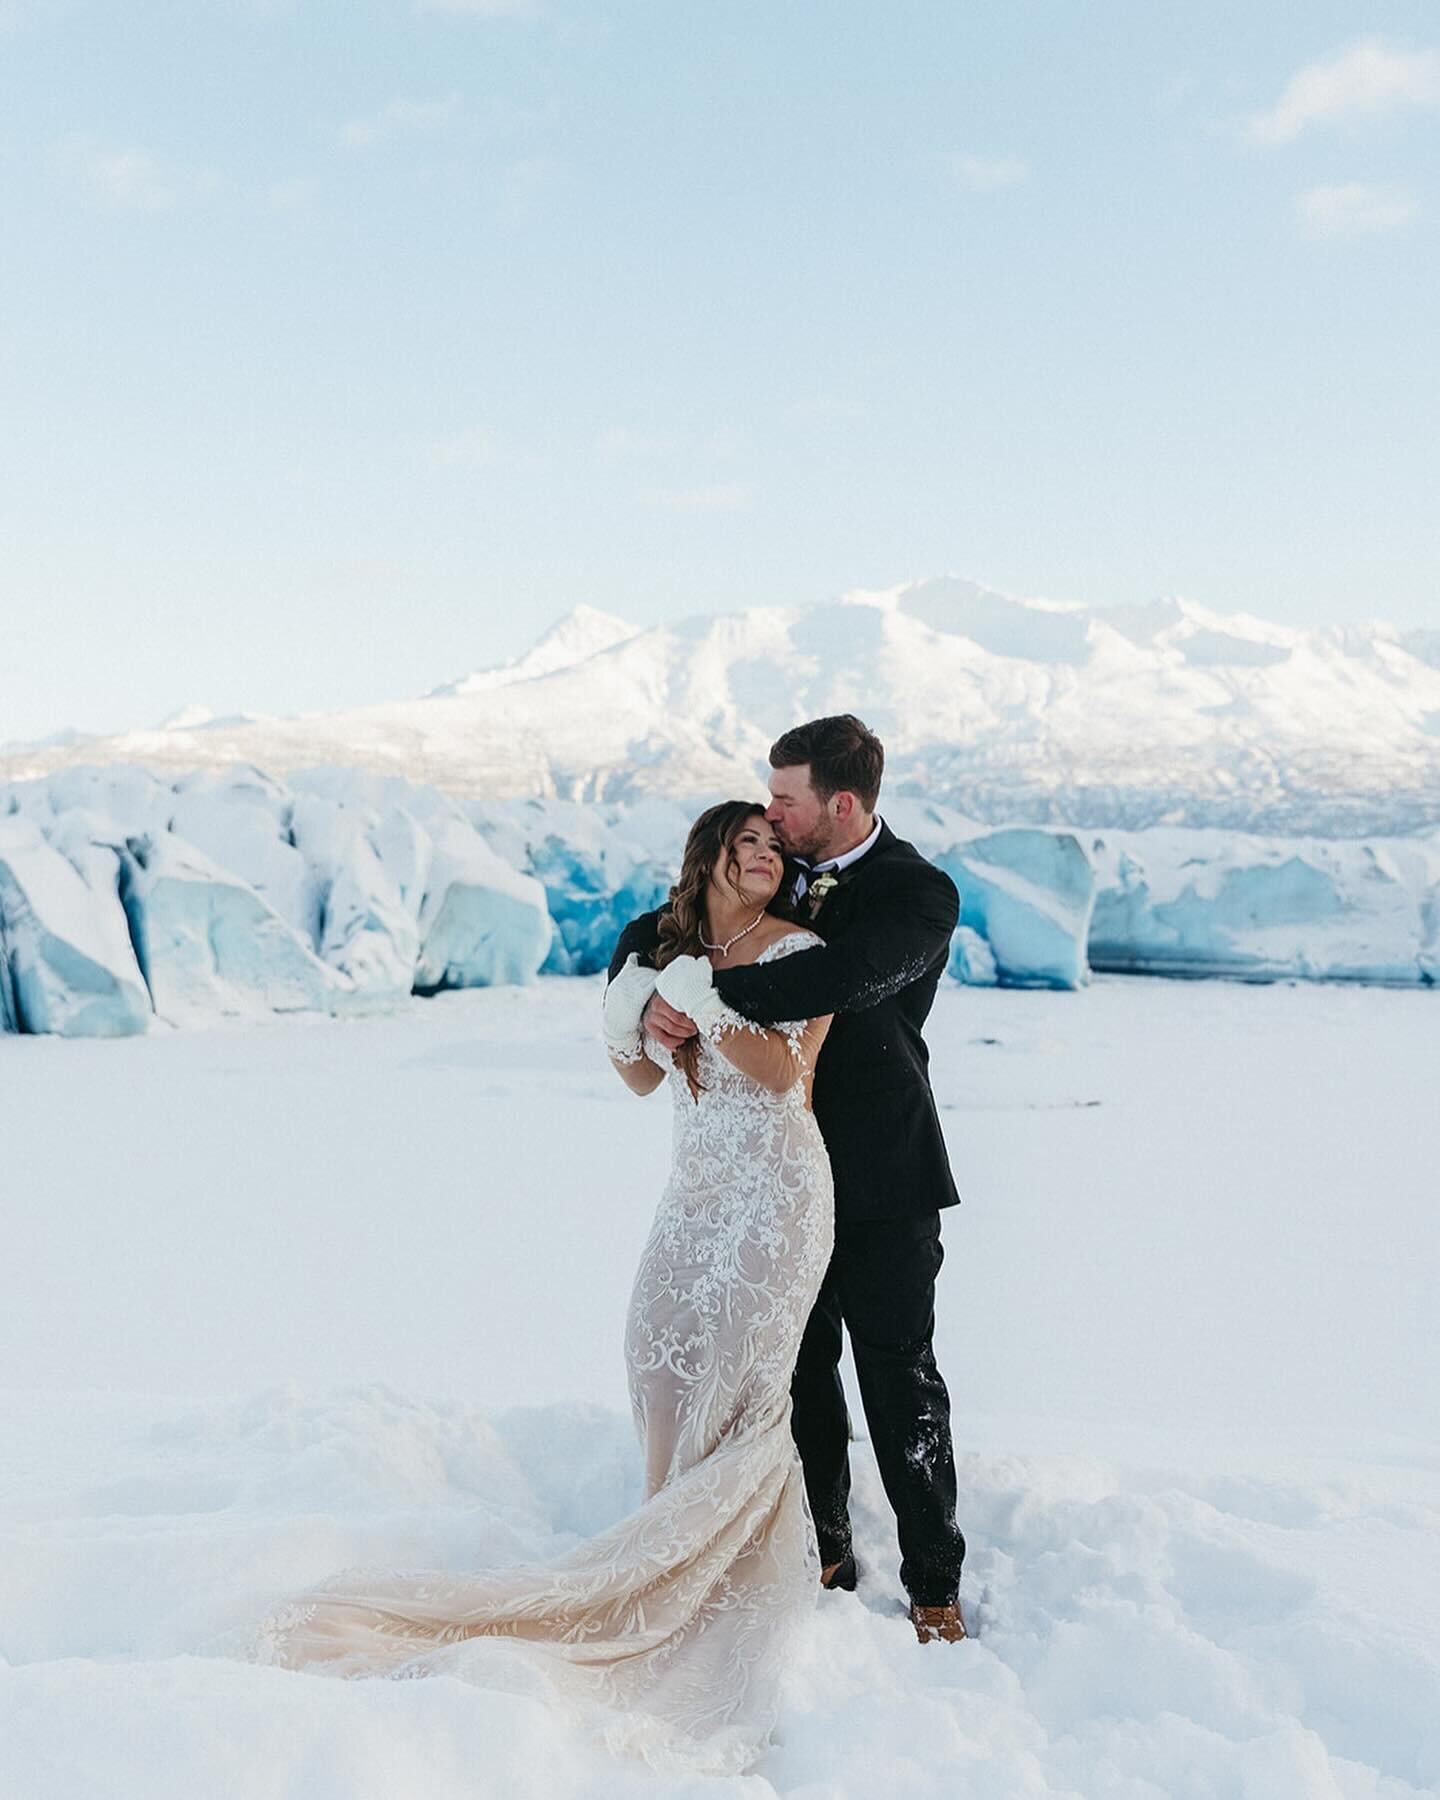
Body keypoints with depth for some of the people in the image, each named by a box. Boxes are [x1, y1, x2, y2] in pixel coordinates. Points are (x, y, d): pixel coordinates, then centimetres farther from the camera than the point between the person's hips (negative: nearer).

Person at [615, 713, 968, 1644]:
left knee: (899, 1377, 2)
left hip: (883, 1181, -6)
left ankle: (935, 1584, 15)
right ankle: (825, 1552, 30)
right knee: (801, 1370, 14)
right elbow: (653, 930, 7)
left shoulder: (921, 893, -15)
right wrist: (652, 992, -16)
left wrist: (706, 995, -31)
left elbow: (847, 977, -34)